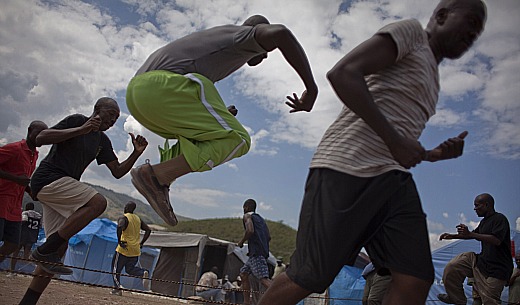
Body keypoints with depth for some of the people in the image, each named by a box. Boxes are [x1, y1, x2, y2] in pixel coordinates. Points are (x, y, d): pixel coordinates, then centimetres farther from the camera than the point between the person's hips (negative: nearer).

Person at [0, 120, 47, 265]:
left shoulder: (34, 155, 15)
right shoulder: (14, 148, -10)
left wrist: (31, 191, 9)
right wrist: (15, 178, -24)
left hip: (15, 209, 8)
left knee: (12, 246, 6)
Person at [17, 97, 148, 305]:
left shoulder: (103, 141, 18)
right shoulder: (77, 120, -3)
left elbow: (117, 172, 14)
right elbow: (41, 138, -14)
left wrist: (136, 153, 0)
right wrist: (80, 130, -22)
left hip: (62, 186, 9)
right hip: (48, 178, -9)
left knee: (59, 247, 4)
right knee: (98, 202, -26)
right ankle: (45, 251, -20)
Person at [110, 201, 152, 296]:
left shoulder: (123, 218, -7)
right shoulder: (138, 219, 13)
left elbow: (120, 227, -29)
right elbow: (148, 230, 11)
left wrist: (119, 241, -20)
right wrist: (141, 243, 13)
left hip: (124, 249, -6)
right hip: (136, 251, 6)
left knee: (116, 269, 12)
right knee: (129, 269, 18)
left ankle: (118, 289, 8)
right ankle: (143, 272, -9)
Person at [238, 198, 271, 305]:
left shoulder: (247, 216, 1)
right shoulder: (260, 219, 24)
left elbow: (250, 230, -18)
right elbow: (269, 237, 19)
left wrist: (241, 241, -4)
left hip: (256, 253, -9)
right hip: (263, 251, 9)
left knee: (263, 279, -17)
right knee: (243, 273, 18)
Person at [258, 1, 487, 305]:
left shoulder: (431, 80, 30)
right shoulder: (410, 32, 5)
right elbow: (343, 73, -13)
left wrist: (434, 154, 13)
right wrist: (394, 139, -16)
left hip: (394, 177, 9)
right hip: (346, 167, -8)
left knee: (416, 280, -5)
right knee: (309, 278, -7)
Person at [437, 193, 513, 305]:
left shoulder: (500, 219, -13)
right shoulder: (484, 221, 16)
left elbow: (496, 240, -27)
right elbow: (473, 234, 31)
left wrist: (470, 234, -30)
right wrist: (452, 236, 21)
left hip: (497, 268, -9)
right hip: (482, 260, 9)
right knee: (452, 267, 2)